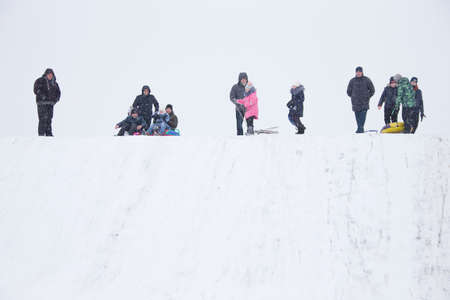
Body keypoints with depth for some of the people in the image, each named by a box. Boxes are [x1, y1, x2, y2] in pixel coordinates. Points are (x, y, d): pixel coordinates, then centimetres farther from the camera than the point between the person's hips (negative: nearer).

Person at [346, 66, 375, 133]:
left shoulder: (367, 80, 2)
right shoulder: (352, 81, 6)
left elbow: (372, 90, 11)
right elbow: (348, 91, 17)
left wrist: (367, 97, 5)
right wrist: (353, 97, 10)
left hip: (364, 103, -2)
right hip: (355, 103, 2)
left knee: (363, 116, -14)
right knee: (357, 117, 2)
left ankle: (360, 128, -18)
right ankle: (360, 128, 11)